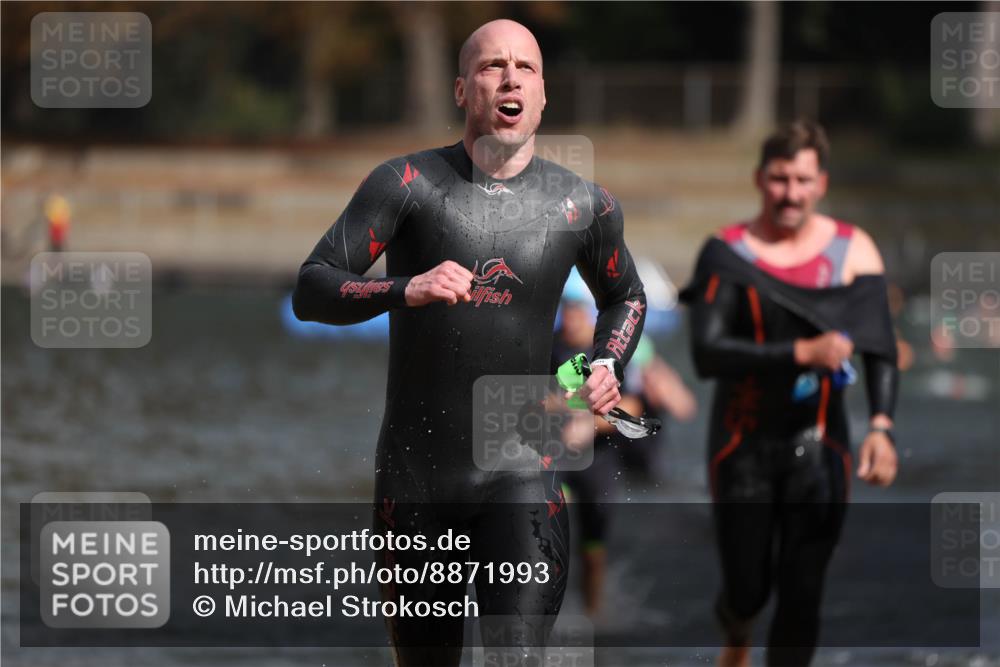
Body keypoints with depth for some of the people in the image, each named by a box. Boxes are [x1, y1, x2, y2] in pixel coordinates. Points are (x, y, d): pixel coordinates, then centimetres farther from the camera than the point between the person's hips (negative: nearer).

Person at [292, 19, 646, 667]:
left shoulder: (583, 205, 4)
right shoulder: (409, 183, -3)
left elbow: (626, 297, 25)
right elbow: (310, 291, -9)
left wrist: (608, 368, 5)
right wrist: (403, 291, -26)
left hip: (522, 479, 0)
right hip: (417, 470, 0)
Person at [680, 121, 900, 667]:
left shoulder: (852, 250, -1)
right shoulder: (727, 252, -8)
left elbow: (880, 347, -5)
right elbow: (706, 353, -18)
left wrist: (881, 425, -21)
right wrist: (801, 353, -27)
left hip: (818, 443, 1)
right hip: (743, 443, -1)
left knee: (802, 595, -4)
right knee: (747, 589, 5)